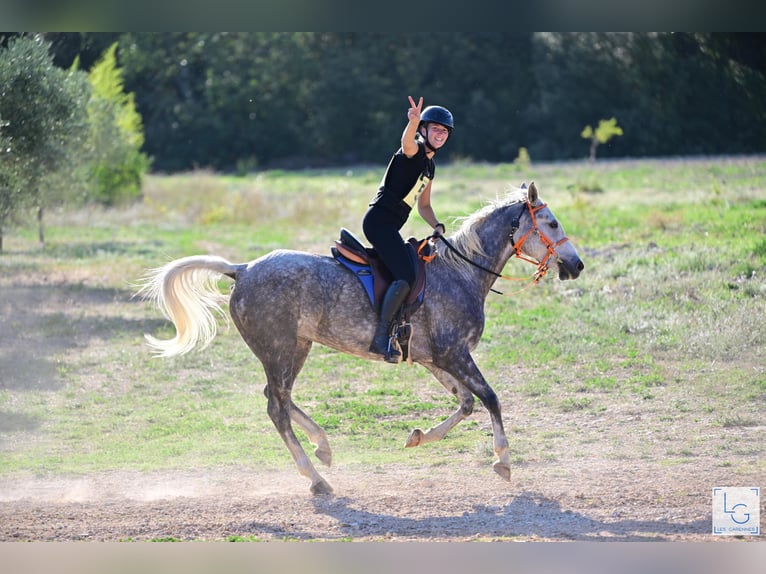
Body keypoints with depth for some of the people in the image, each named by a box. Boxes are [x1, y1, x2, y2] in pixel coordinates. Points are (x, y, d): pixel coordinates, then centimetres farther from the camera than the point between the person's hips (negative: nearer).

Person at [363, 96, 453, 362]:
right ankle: (380, 337, -25)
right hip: (379, 220, -10)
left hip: (390, 227, 10)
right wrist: (413, 121, -55)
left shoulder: (429, 165, 20)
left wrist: (437, 226, 8)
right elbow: (407, 141, -33)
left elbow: (423, 205, 27)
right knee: (405, 276, -24)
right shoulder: (413, 151, -7)